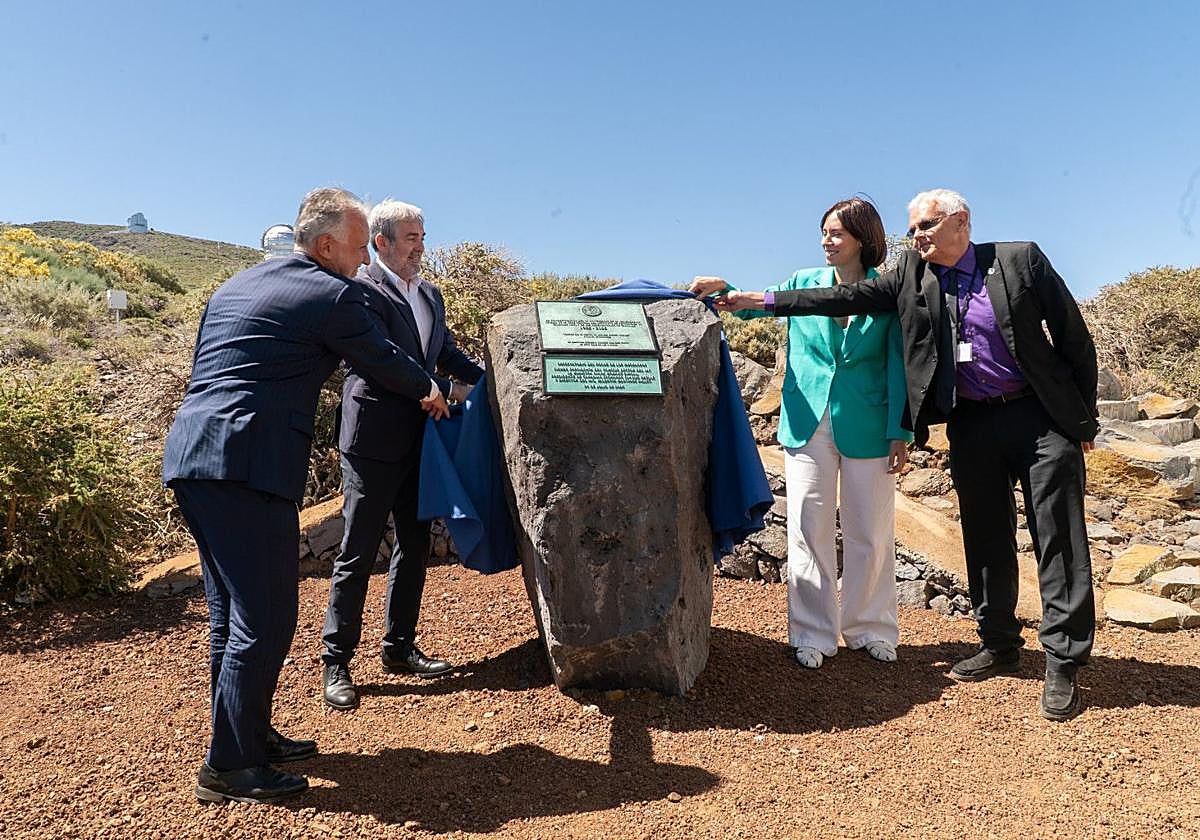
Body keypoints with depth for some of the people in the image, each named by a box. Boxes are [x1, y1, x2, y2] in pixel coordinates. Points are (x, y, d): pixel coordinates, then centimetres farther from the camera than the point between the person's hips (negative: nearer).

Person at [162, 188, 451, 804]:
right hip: (248, 466, -10)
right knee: (265, 618, -2)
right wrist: (427, 391, 25)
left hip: (190, 456, 10)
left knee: (231, 612, 17)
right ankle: (229, 767, 6)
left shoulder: (237, 284, 22)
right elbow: (382, 360, 6)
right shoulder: (332, 294, -5)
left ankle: (249, 734, 29)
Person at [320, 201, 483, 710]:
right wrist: (446, 391, -17)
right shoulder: (363, 291, -10)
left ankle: (400, 649, 27)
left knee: (415, 545, 13)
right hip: (374, 440, -8)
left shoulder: (430, 295, 15)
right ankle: (336, 663, 12)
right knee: (357, 553, 0)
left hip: (418, 440, 8)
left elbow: (448, 352, 18)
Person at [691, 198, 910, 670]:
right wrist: (723, 288, -17)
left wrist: (900, 432, -6)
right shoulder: (804, 282, 6)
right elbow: (756, 305, 4)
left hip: (866, 428, -1)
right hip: (808, 423, 1)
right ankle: (813, 634, 15)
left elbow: (897, 365, -1)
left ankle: (870, 629, 26)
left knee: (870, 534, 8)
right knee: (809, 532, 3)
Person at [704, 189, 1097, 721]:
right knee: (984, 538, 10)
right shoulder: (912, 275, 5)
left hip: (1040, 416, -3)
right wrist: (763, 301, -11)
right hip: (970, 424, 4)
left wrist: (1084, 415, -1)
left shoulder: (1021, 259, -4)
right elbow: (847, 298, -3)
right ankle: (999, 646, 24)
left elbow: (1072, 333, -1)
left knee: (1057, 537, -2)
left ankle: (1063, 663, 7)